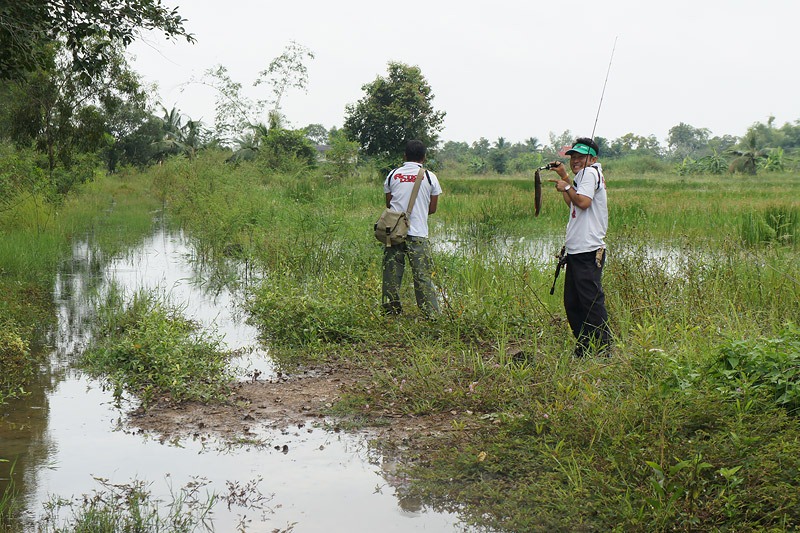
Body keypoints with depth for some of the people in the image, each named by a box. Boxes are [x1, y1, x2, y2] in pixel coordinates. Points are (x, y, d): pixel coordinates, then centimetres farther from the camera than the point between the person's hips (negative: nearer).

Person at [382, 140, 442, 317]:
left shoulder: (393, 175, 7)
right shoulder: (430, 177, 1)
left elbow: (388, 204, 12)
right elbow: (432, 208, 6)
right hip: (418, 233, -2)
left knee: (391, 274, 8)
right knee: (423, 275, -1)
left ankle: (391, 311, 12)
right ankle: (431, 314, -3)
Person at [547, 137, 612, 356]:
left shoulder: (590, 172, -7)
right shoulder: (585, 175, 22)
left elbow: (583, 202, -23)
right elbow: (574, 205, 30)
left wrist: (566, 187, -8)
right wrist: (565, 178, 26)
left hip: (588, 251, -11)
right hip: (576, 250, 11)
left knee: (591, 300, -10)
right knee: (572, 303, 13)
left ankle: (603, 348, -7)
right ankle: (584, 348, 19)